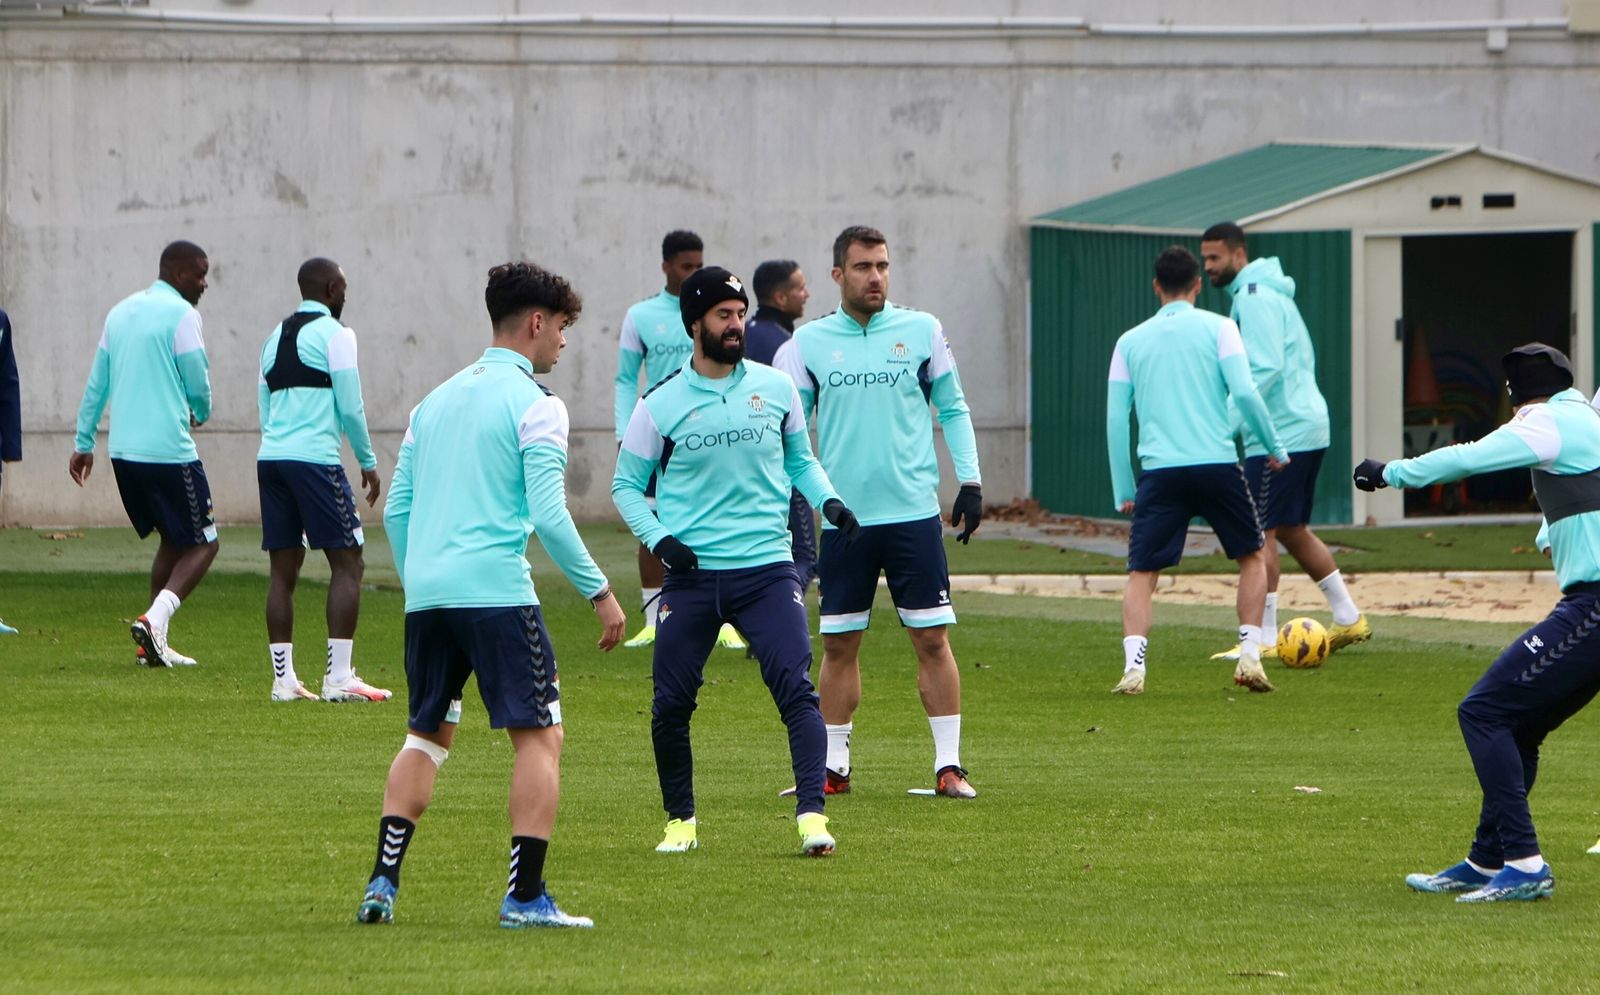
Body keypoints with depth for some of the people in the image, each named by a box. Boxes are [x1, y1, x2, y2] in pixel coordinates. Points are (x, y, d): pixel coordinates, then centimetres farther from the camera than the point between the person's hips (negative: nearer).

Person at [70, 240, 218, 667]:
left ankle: (154, 643, 12)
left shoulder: (121, 313, 15)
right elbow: (198, 383, -7)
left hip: (124, 451, 8)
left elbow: (96, 384, 18)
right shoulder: (181, 315, -9)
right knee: (202, 543, 0)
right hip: (169, 451, -8)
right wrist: (200, 413, 16)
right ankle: (155, 620, -20)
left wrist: (83, 442, 23)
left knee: (172, 541, 19)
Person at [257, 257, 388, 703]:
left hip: (270, 457, 7)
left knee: (284, 569, 8)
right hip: (315, 459, -7)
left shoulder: (276, 337, 18)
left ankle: (284, 678, 7)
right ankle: (339, 677, -9)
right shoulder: (333, 333, -4)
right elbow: (350, 407, -7)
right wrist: (368, 462, 3)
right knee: (347, 564, -3)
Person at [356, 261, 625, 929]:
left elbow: (395, 510, 19)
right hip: (495, 590, -7)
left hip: (426, 594, 7)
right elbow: (549, 517, -13)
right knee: (539, 736, -1)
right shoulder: (533, 404, -5)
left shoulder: (438, 399, 18)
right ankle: (525, 898, -7)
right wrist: (599, 592, -6)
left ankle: (383, 881, 7)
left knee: (427, 736, 17)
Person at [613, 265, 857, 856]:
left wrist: (828, 500, 2)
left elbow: (800, 458, 21)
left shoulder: (776, 388, 7)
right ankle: (681, 821, 19)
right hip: (692, 574, 0)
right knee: (671, 705, 2)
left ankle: (811, 814, -17)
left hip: (766, 568, 1)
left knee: (796, 690, -14)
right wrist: (659, 539, -8)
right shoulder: (661, 404, 1)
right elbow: (626, 485, 8)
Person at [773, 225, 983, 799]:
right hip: (843, 516, 1)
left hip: (914, 513, -1)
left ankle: (948, 763, 1)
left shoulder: (921, 332, 5)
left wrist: (969, 479, 3)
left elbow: (953, 408, 12)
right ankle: (833, 766, 13)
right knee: (838, 644, 4)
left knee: (931, 638, -4)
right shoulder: (808, 344, 5)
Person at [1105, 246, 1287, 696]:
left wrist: (1123, 490, 14)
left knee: (1141, 574, 4)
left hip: (1160, 471, 1)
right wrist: (1275, 448, 7)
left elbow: (1116, 418, 10)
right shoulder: (1217, 328, 5)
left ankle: (1133, 665, -14)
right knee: (1253, 556, 19)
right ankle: (1250, 655, 9)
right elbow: (1244, 392, -6)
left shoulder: (1131, 341, 13)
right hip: (1217, 464, -1)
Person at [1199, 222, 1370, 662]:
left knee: (1259, 534, -7)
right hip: (1307, 429, 10)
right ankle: (1349, 618, 22)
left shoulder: (1254, 299, -14)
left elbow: (1265, 370, -23)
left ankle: (1263, 638, -6)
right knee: (1291, 530, 18)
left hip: (1279, 436, -10)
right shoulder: (1270, 293, 17)